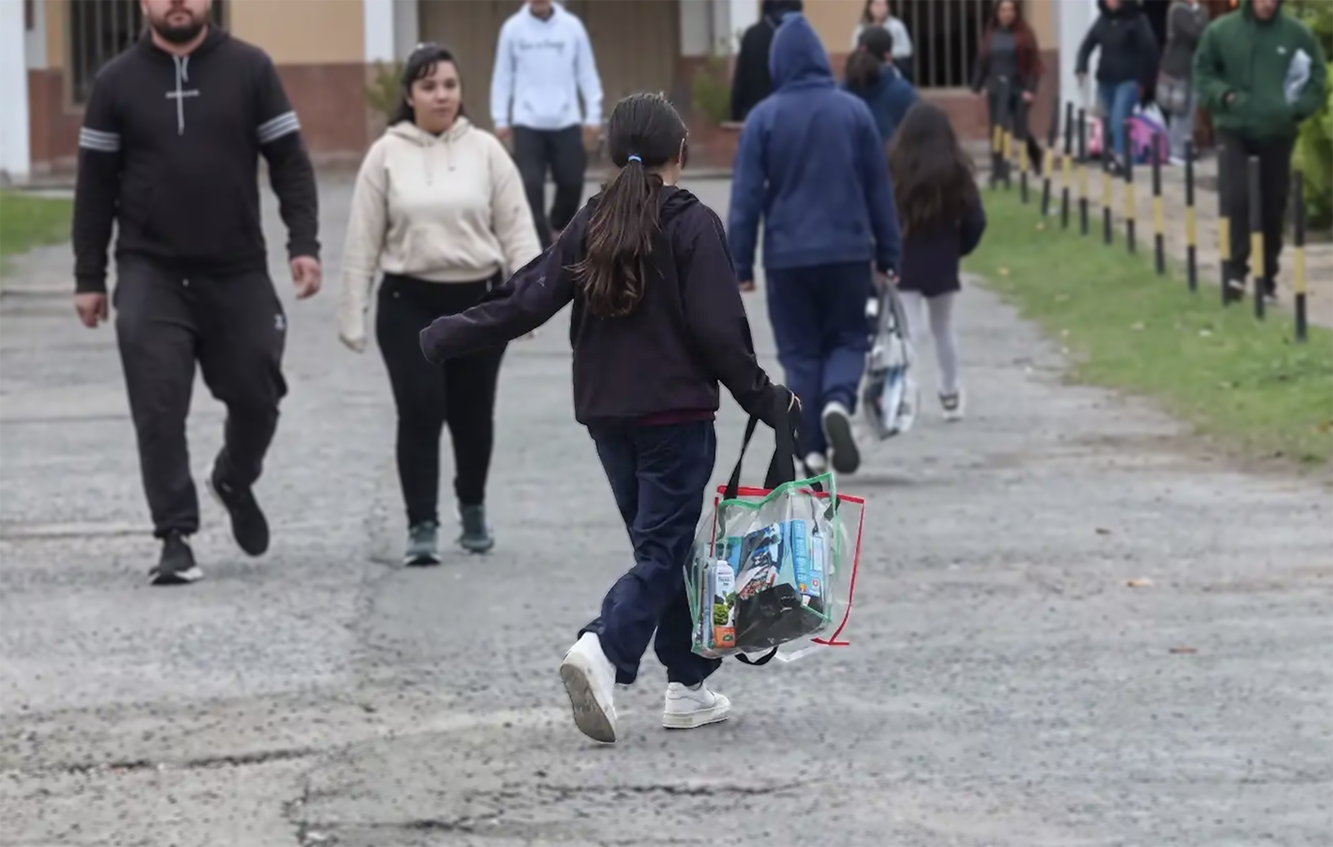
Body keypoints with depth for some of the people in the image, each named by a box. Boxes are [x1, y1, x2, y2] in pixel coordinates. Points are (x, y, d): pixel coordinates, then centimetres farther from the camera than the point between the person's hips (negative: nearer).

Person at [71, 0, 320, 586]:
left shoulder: (250, 69, 1)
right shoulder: (117, 81, 2)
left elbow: (289, 161, 2)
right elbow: (95, 184, 4)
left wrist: (304, 244, -9)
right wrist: (89, 278, 2)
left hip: (238, 273, 1)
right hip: (150, 275, -1)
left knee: (257, 396, 7)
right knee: (159, 412, -7)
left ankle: (235, 481, 37)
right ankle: (176, 539, -1)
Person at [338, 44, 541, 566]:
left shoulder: (485, 151, 1)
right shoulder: (386, 155, 0)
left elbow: (516, 228, 0)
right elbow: (363, 239, 2)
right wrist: (352, 313, 0)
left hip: (478, 300, 1)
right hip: (409, 302, -1)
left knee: (472, 415, 12)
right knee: (420, 412, -10)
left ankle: (472, 508, 34)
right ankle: (422, 527, -7)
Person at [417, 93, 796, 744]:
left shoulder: (592, 222, 4)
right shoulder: (694, 225, -9)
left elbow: (526, 302, 0)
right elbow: (718, 331, -12)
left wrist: (444, 338, 9)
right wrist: (768, 402, -3)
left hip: (607, 414, 5)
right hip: (677, 414, -5)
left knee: (664, 544, 15)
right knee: (663, 550, -6)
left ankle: (688, 688, 17)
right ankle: (603, 649, -30)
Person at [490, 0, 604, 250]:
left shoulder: (572, 26, 1)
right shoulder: (513, 28, 0)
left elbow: (586, 72, 5)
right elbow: (503, 75, 5)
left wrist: (594, 115, 1)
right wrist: (500, 119, 1)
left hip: (566, 122, 1)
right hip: (527, 123, -1)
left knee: (572, 182, 2)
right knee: (531, 187, -7)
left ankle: (558, 225, 28)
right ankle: (541, 245, -2)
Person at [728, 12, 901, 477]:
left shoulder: (765, 117, -5)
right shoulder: (854, 111, -1)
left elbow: (746, 196, -5)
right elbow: (880, 189, 4)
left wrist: (741, 265, 1)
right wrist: (887, 255, 11)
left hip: (788, 256, -1)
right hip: (848, 252, 1)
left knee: (800, 350, 10)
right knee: (848, 339, 14)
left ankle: (812, 448, 5)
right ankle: (838, 401, -16)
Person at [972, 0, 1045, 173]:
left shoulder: (1025, 35, -3)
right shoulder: (991, 35, 7)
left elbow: (1035, 64, -6)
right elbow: (982, 62, 9)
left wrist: (1030, 89, -14)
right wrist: (977, 86, 4)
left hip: (1019, 90, -3)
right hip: (996, 90, 3)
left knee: (1021, 130, 1)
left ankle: (1037, 158, 30)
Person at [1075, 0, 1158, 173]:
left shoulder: (1137, 20, -7)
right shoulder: (1103, 20, 9)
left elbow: (1148, 49, -8)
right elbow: (1087, 45, 12)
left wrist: (1143, 80, -9)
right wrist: (1081, 68, -3)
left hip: (1129, 80, -6)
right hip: (1106, 80, 6)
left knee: (1119, 119, -18)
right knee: (1108, 120, 7)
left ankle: (1120, 159, -21)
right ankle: (1112, 156, 17)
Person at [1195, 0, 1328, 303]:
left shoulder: (1298, 34, -3)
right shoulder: (1220, 31, -3)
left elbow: (1317, 80, 4)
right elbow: (1203, 73, 5)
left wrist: (1297, 109, -11)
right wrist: (1224, 95, -12)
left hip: (1277, 134, 1)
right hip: (1233, 130, -1)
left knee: (1273, 207, 7)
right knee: (1236, 198, -17)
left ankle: (1268, 276, 19)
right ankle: (1235, 270, -12)